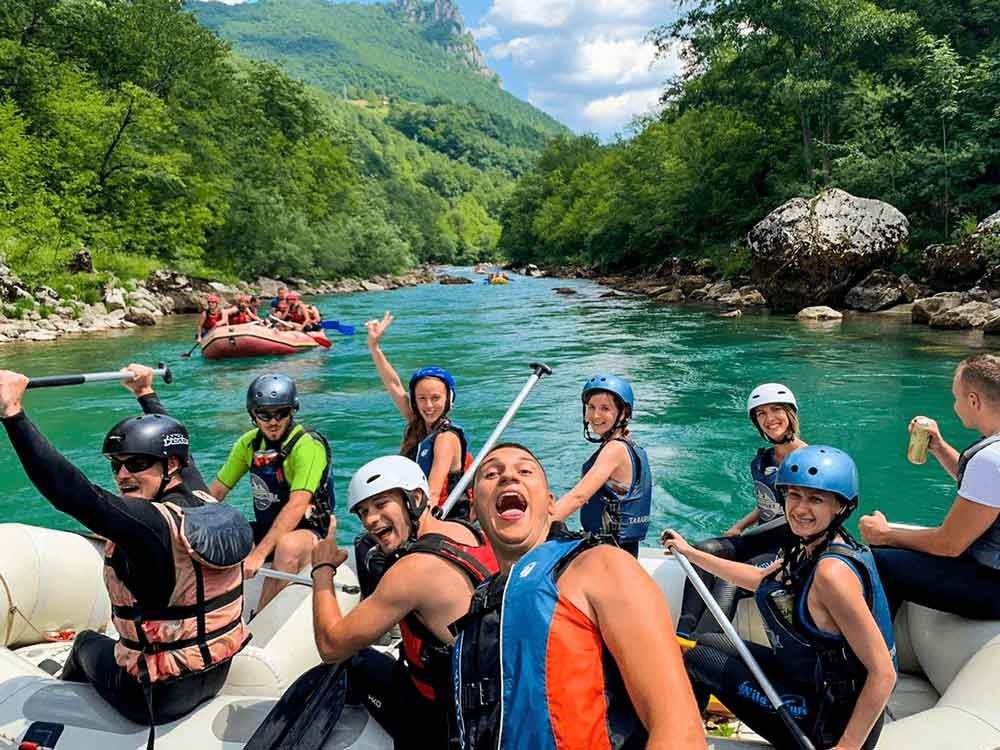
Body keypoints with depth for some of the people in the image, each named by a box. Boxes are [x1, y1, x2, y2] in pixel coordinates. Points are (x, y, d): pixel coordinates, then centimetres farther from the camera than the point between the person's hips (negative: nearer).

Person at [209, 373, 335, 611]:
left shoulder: (308, 445, -19)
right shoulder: (250, 442, 2)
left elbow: (297, 505, -30)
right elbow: (215, 492, 8)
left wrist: (259, 553, -36)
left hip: (308, 531, -6)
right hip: (266, 528, 6)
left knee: (288, 545, -39)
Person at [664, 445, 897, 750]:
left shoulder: (832, 571, -29)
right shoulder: (811, 548, 0)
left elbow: (883, 673, -28)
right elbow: (761, 579, 18)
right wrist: (690, 553, 22)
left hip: (831, 723, -9)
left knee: (698, 659, 0)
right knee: (710, 643, 18)